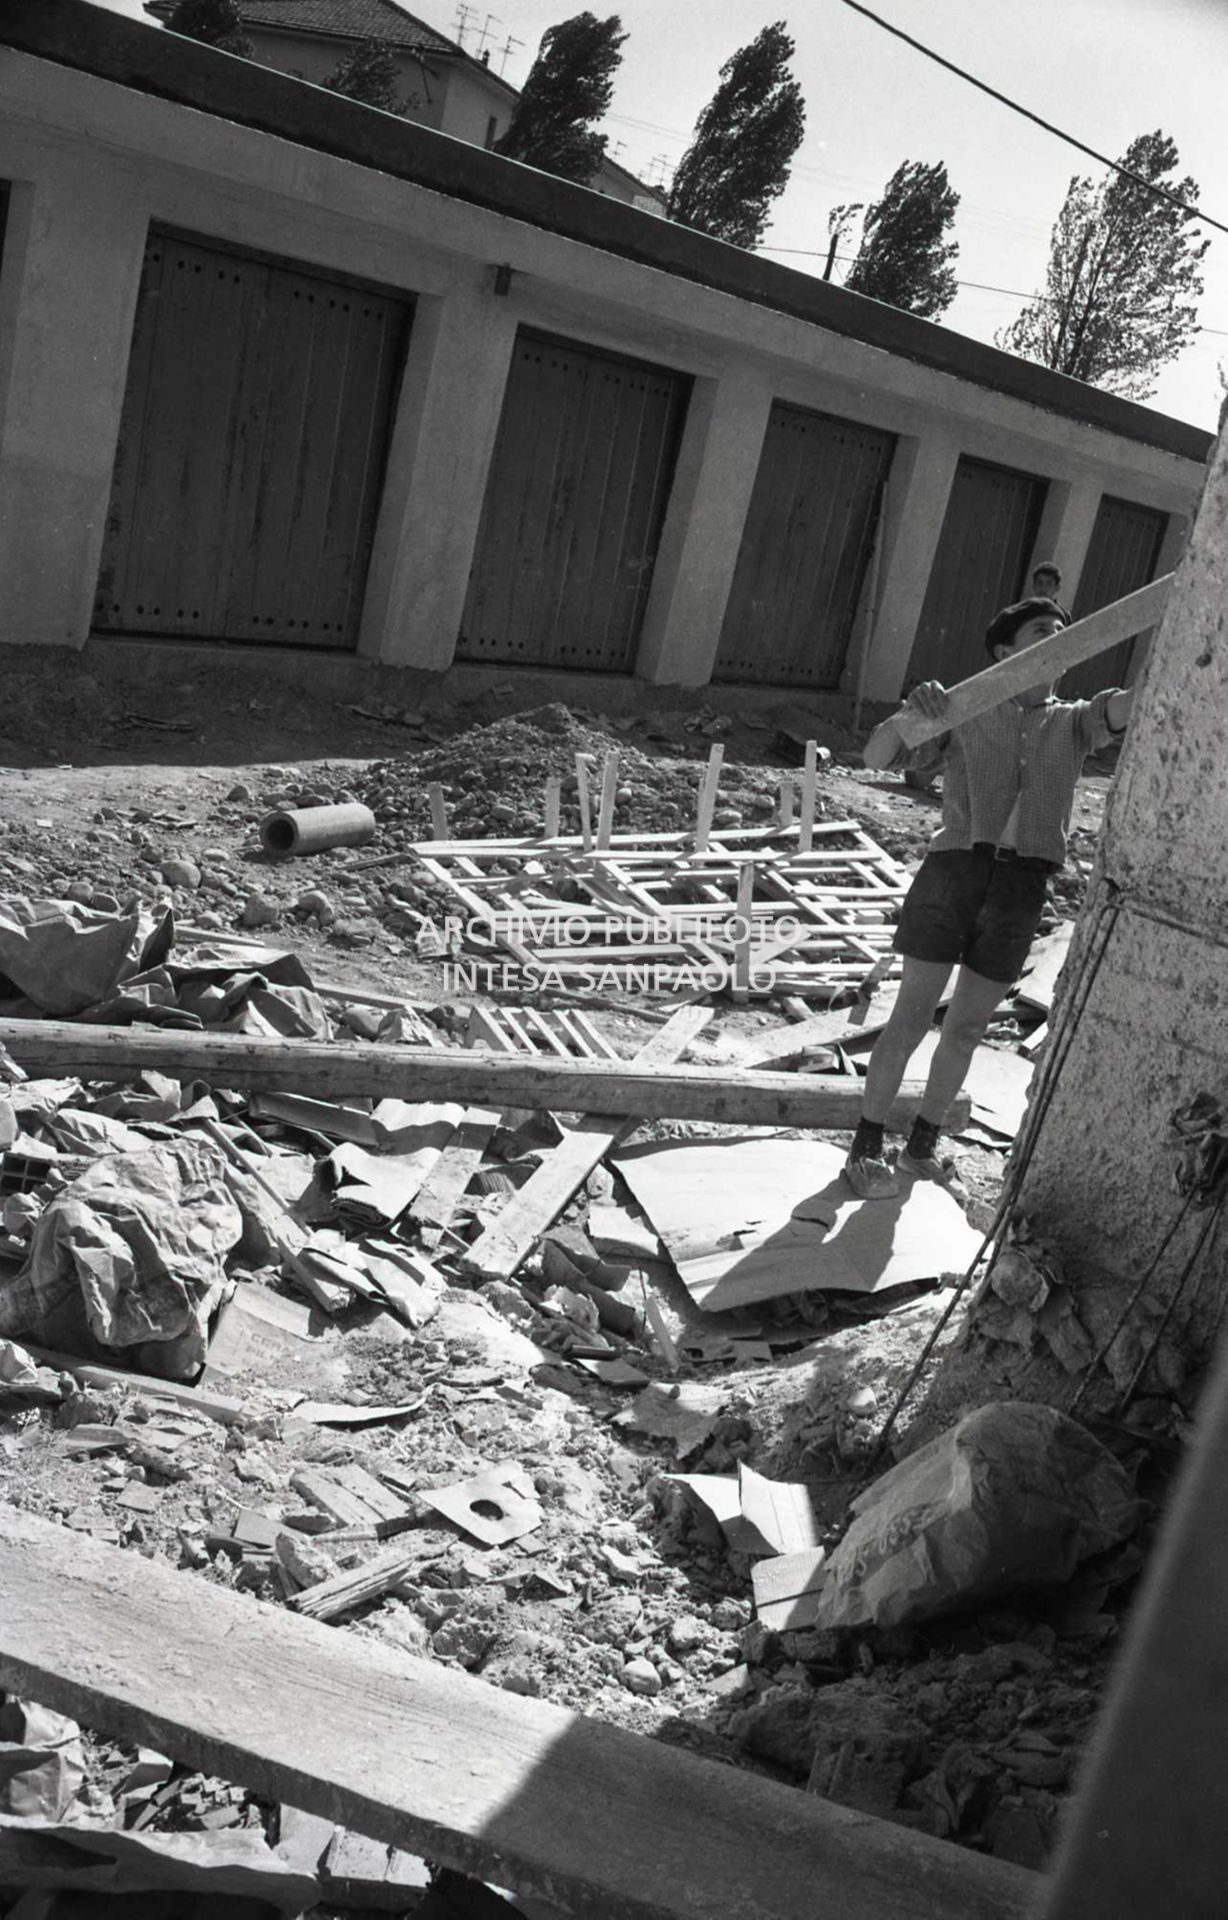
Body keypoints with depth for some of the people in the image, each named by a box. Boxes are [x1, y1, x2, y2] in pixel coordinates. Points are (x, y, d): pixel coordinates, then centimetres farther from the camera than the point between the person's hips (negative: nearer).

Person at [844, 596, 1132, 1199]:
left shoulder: (1073, 723, 15)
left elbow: (1124, 706, -6)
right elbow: (878, 758, -1)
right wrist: (910, 709, -21)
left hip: (1023, 887, 3)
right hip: (955, 869, -3)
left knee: (967, 1027, 11)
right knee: (912, 1017, -1)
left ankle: (922, 1145, 26)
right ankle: (866, 1148, 10)